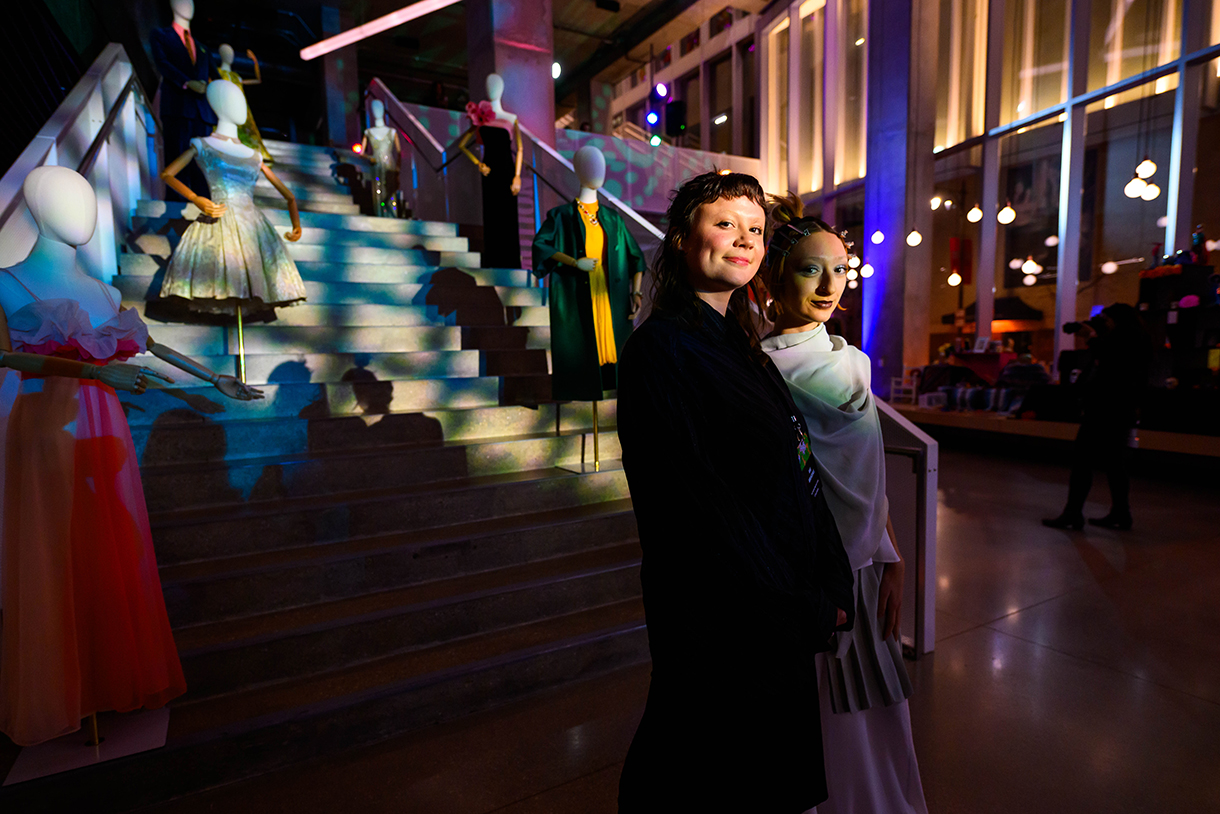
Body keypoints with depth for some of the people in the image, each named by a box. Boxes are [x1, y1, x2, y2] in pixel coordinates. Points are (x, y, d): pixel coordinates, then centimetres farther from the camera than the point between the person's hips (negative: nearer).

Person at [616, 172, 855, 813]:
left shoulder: (742, 345, 8)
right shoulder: (662, 346, -19)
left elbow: (796, 471, 7)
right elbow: (696, 506, -23)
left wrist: (832, 587, 1)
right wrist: (802, 613, -14)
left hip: (784, 614, 8)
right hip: (721, 624, -8)